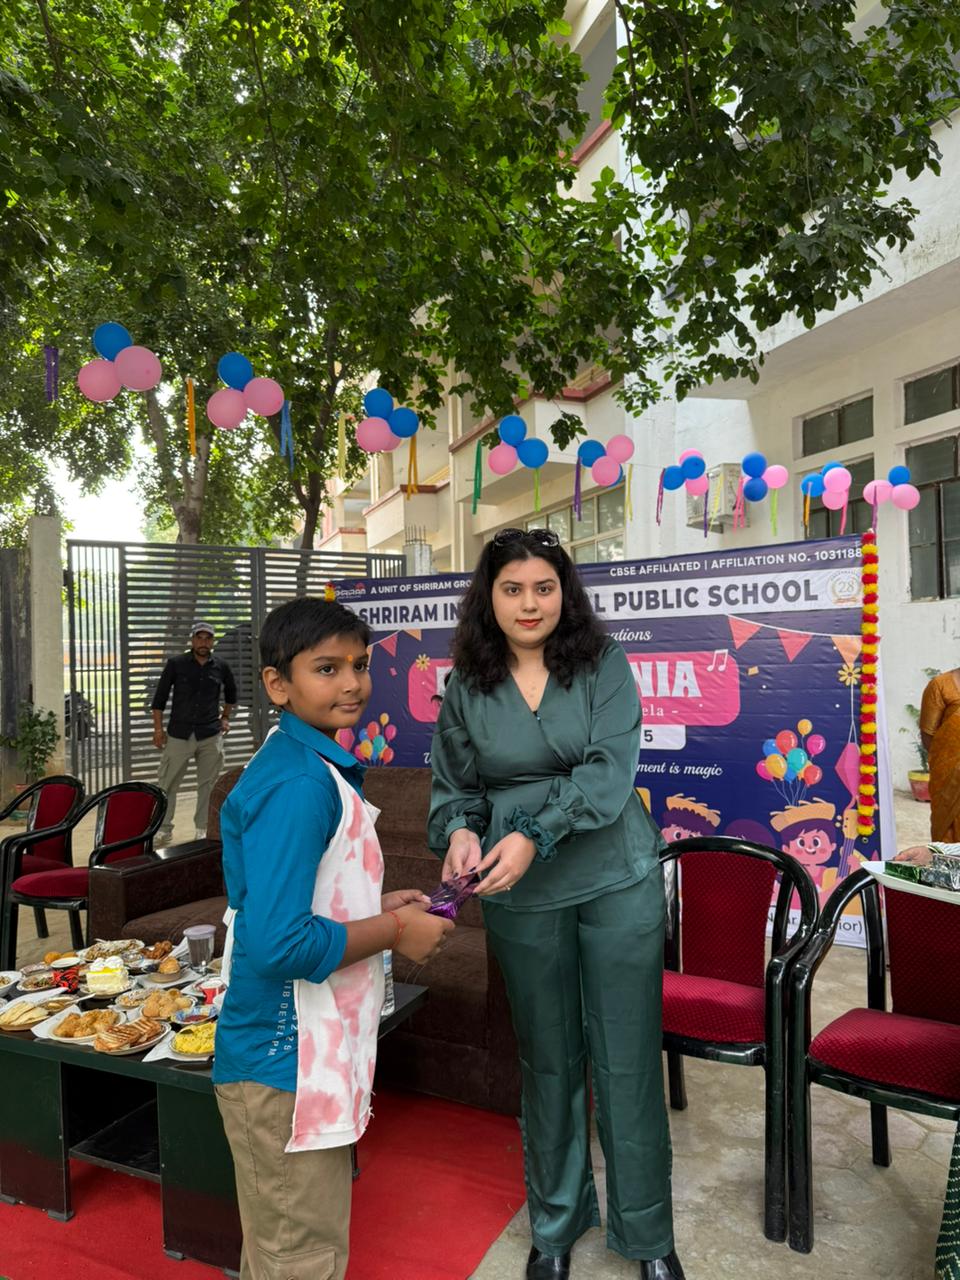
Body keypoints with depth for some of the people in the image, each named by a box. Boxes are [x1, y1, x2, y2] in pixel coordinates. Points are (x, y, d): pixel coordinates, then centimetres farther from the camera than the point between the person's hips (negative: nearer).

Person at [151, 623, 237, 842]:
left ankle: (203, 829, 16)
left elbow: (231, 692, 23)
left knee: (208, 784, 5)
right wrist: (158, 728, -3)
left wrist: (225, 717, 19)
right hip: (179, 733, -1)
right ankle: (164, 828, 15)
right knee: (167, 783, 2)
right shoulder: (176, 664, -1)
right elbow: (160, 696, 2)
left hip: (211, 735, 1)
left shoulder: (220, 667, 5)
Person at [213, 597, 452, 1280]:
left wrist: (379, 904, 5)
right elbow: (279, 942, -31)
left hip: (313, 1055, 9)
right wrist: (395, 931, -19)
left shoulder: (309, 765, 6)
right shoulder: (300, 784, -25)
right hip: (287, 1068, -9)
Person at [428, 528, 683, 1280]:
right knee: (548, 1060, 16)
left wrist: (533, 835, -27)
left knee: (627, 1059, 9)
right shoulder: (467, 687, 0)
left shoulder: (604, 667, -6)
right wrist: (460, 832, -15)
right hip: (522, 895, 2)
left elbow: (609, 771, -16)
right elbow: (453, 787, 6)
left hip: (617, 881, -1)